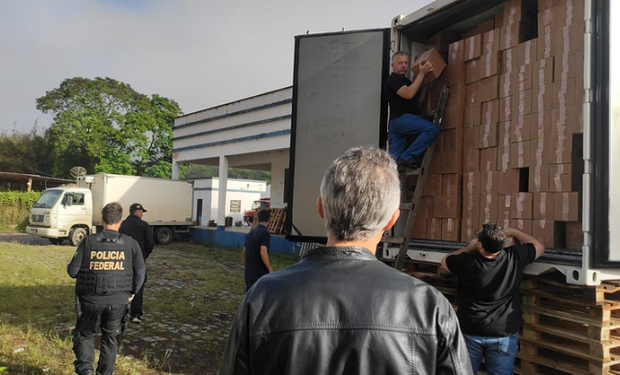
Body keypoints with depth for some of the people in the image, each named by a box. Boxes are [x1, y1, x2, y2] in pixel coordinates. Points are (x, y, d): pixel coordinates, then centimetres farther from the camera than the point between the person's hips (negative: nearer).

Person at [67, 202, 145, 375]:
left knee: (84, 335, 19)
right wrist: (132, 292, 12)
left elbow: (72, 270, -5)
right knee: (110, 339, 18)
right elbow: (140, 272, -3)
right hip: (118, 301, 1)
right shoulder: (130, 243, -5)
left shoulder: (88, 241, -7)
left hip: (91, 301, 0)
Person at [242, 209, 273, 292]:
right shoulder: (265, 233, -12)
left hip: (249, 274, 7)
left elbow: (244, 253, 18)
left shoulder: (250, 233, 12)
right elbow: (263, 252, -24)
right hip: (261, 274, -7)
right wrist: (270, 269, -19)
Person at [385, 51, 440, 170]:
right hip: (401, 119, -9)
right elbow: (408, 94, -18)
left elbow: (418, 103, 23)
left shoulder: (406, 81, 30)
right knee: (432, 129, -20)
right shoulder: (392, 79, 0)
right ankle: (408, 157, -19)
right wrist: (422, 74, -12)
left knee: (394, 160, 1)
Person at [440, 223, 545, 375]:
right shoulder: (514, 258, -13)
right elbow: (539, 247, 8)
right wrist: (513, 232, 15)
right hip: (504, 335, 1)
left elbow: (444, 261, 7)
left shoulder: (467, 262, -16)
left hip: (470, 332, -1)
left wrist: (469, 248, 13)